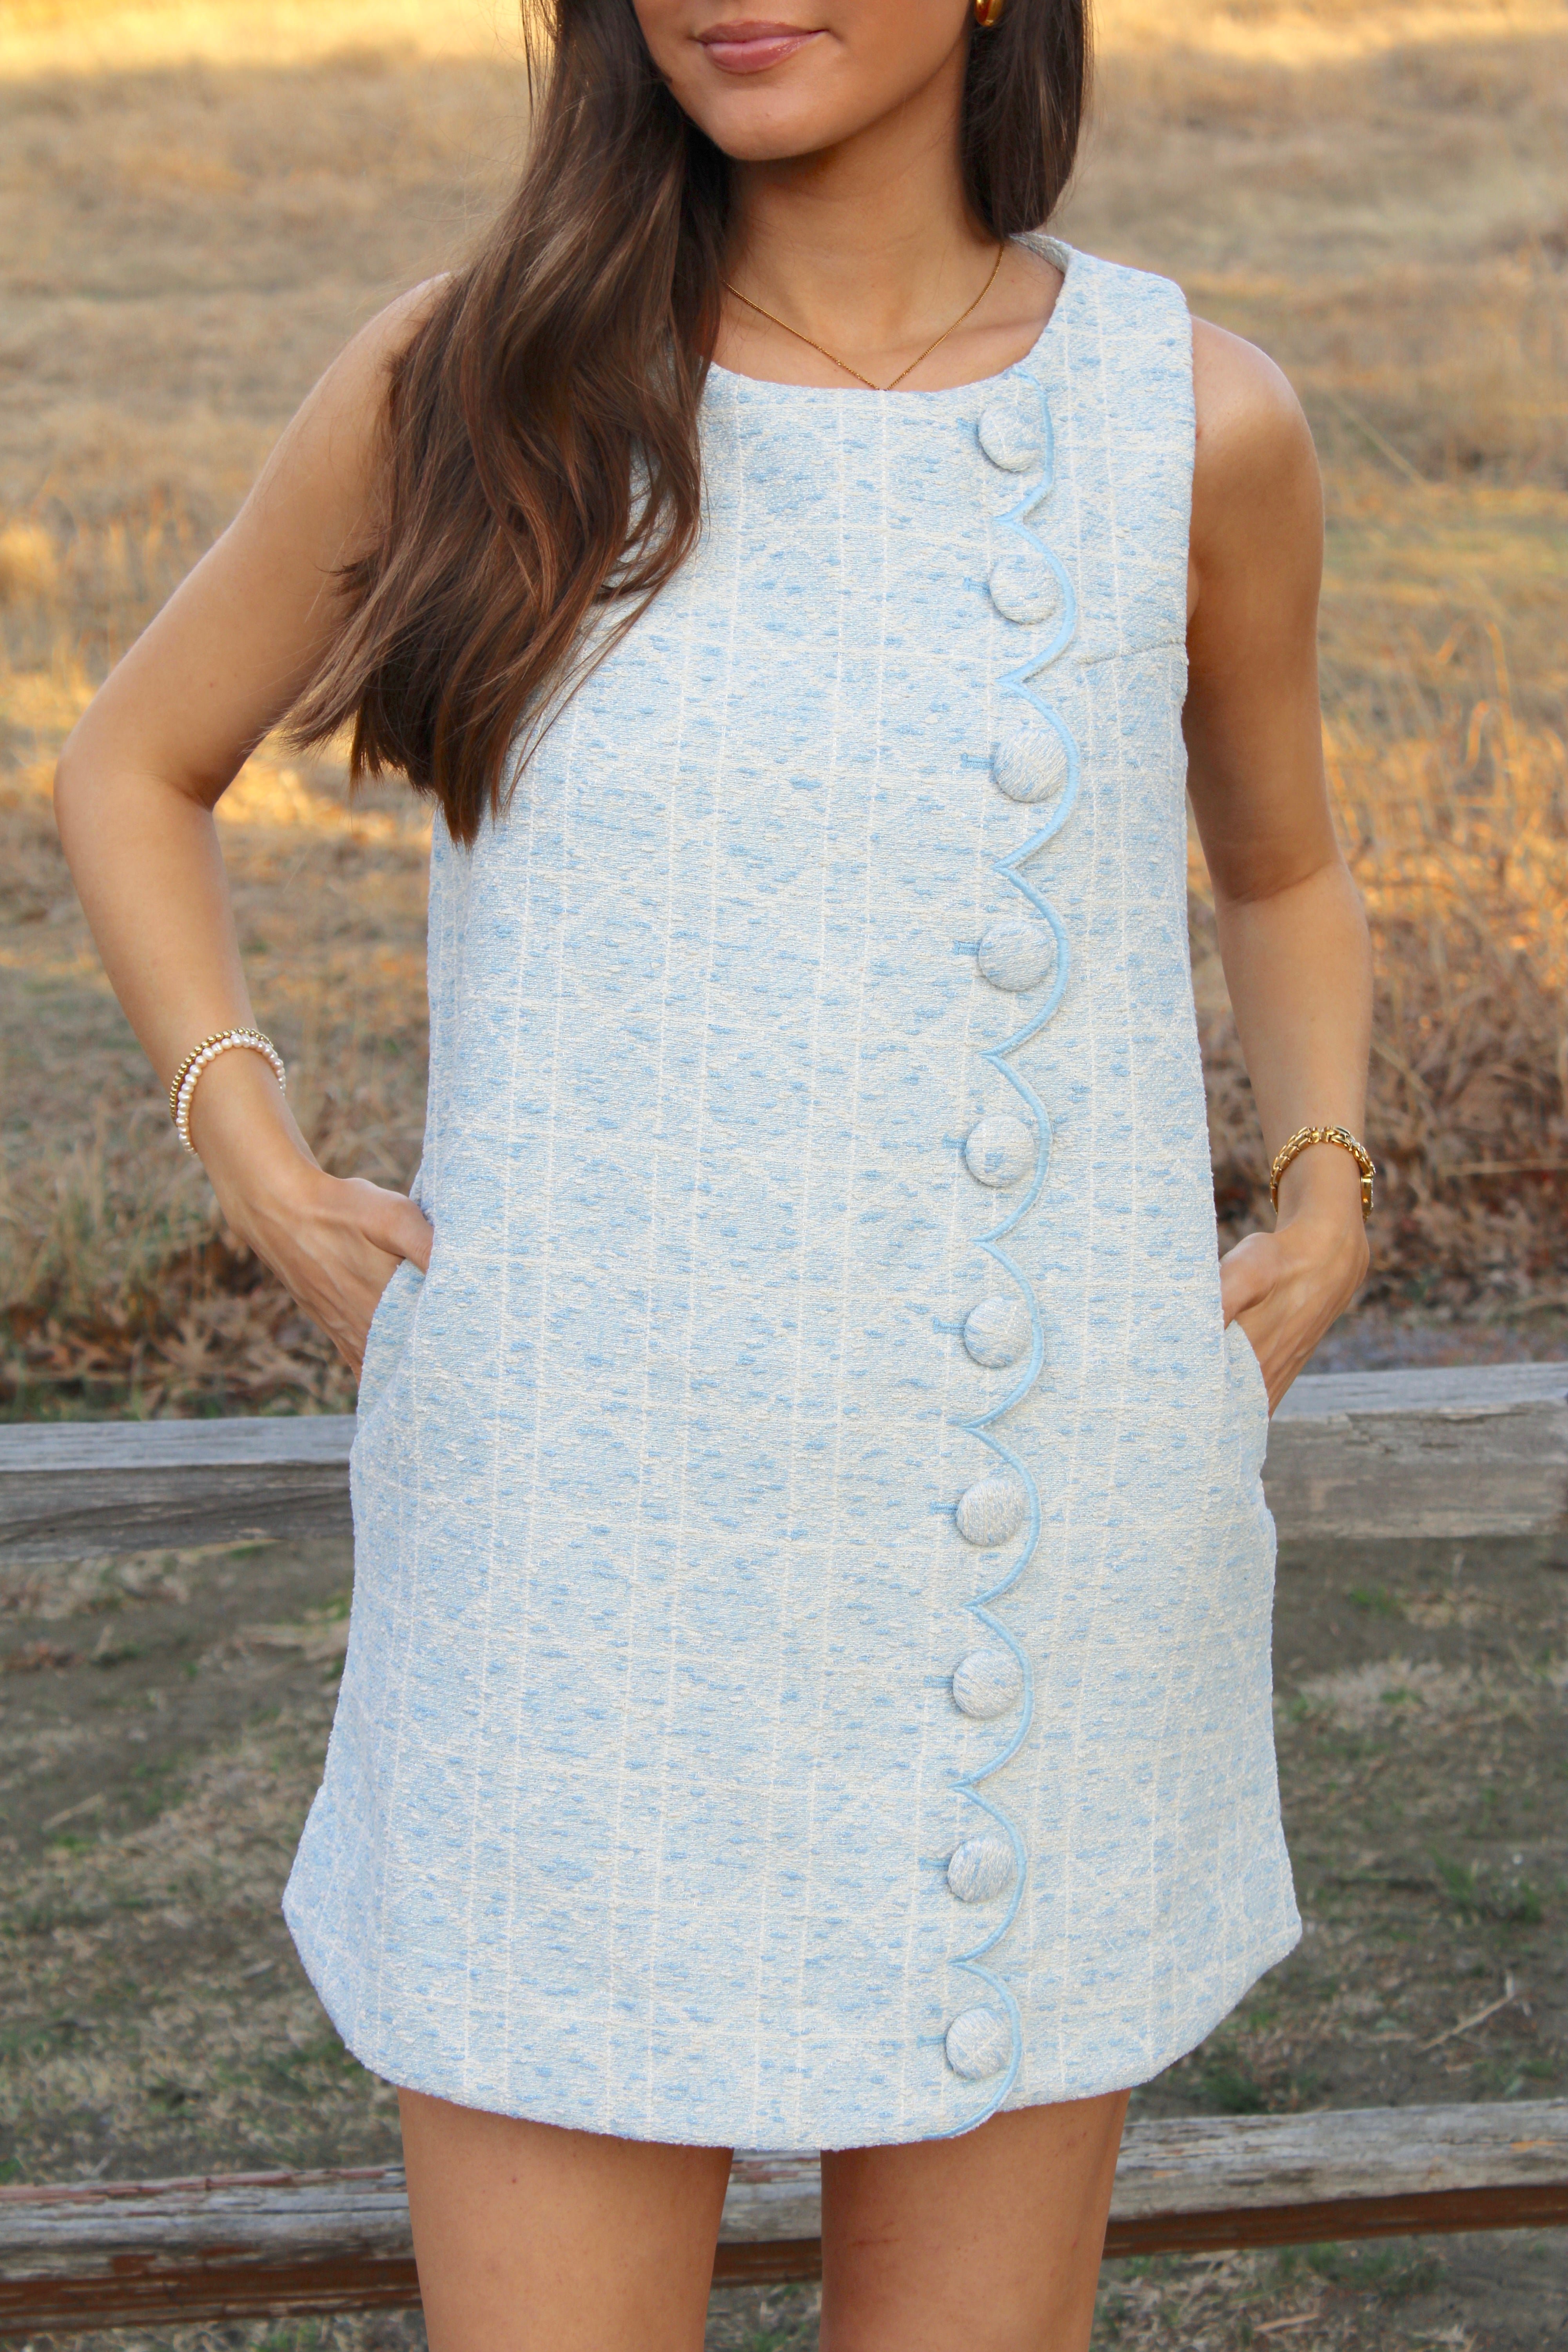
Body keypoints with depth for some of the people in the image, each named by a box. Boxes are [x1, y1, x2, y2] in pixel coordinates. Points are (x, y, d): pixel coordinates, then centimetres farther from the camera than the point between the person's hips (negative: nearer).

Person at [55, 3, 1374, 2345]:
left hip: (1042, 1594, 1)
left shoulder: (1199, 421, -2)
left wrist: (1324, 1215, 1)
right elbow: (135, 767, 12)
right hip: (585, 1587, 0)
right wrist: (265, 1184, -1)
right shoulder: (468, 379, -3)